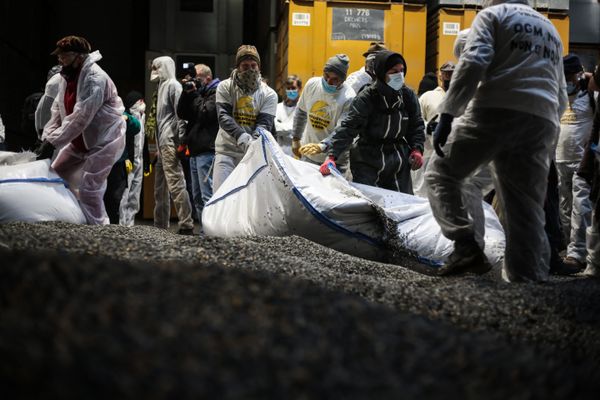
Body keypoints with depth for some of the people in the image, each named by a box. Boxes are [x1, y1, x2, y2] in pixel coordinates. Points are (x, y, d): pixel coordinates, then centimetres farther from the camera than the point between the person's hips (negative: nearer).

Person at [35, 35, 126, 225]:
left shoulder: (95, 78, -25)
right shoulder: (67, 77, 4)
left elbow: (80, 117, -31)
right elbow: (57, 111, 2)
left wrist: (52, 142, -31)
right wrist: (45, 139, -12)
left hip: (105, 139, -9)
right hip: (80, 140, 9)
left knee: (89, 190, -16)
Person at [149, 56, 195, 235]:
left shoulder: (173, 85, -4)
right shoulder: (162, 86, 24)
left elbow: (180, 115, -13)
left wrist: (180, 142, -20)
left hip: (170, 144, -10)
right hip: (162, 144, 10)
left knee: (175, 183, -15)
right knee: (160, 188, 12)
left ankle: (186, 225, -17)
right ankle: (160, 225, 17)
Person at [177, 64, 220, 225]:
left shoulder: (216, 93, -5)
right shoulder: (199, 94, 21)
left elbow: (205, 113, -16)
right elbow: (182, 114, 13)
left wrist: (195, 94, -5)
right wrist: (187, 94, 1)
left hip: (207, 150, -10)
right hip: (195, 151, 10)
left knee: (207, 195, -13)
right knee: (197, 197, 11)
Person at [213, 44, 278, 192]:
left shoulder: (269, 94, 4)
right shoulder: (225, 87, 3)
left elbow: (264, 124, -6)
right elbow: (224, 117, -11)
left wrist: (254, 142, -28)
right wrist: (241, 136, -29)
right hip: (227, 150, 0)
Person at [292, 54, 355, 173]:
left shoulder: (348, 98, -21)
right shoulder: (312, 84, -4)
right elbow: (301, 111, 13)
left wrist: (322, 147, -45)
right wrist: (295, 139, 16)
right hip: (307, 155, 5)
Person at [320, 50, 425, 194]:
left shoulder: (408, 96, 1)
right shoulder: (366, 97, -15)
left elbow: (416, 125, 14)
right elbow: (348, 127, -20)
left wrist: (417, 148, -2)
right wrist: (332, 156, -30)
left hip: (399, 160, 4)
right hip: (367, 162, -4)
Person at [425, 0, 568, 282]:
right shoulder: (551, 29, 31)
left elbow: (473, 63, -9)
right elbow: (561, 97, 31)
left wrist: (447, 115, -12)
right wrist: (548, 142, 35)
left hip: (496, 110, -5)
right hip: (543, 120, 6)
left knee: (440, 174, 7)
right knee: (528, 210, 6)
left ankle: (466, 246, -11)